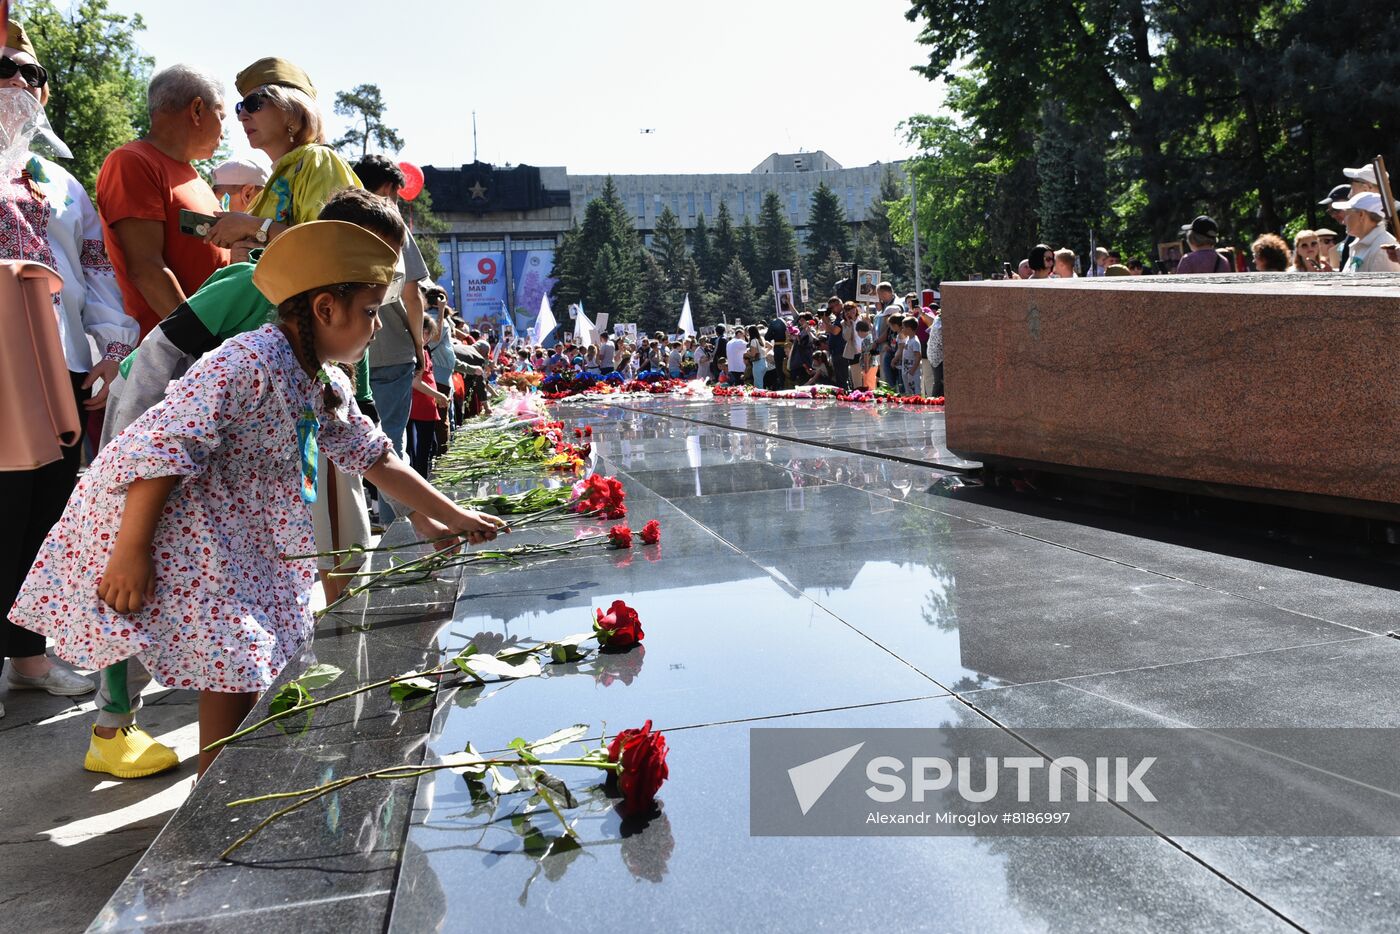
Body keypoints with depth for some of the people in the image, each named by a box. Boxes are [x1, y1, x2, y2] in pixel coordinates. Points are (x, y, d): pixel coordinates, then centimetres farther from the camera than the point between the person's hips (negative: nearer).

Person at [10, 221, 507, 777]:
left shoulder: (327, 387, 3)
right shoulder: (250, 364, -26)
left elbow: (377, 460, 12)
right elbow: (161, 446, -30)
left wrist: (454, 517, 11)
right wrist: (130, 552, -28)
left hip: (230, 530, 9)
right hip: (151, 514, -9)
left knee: (266, 645, 11)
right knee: (236, 654, -9)